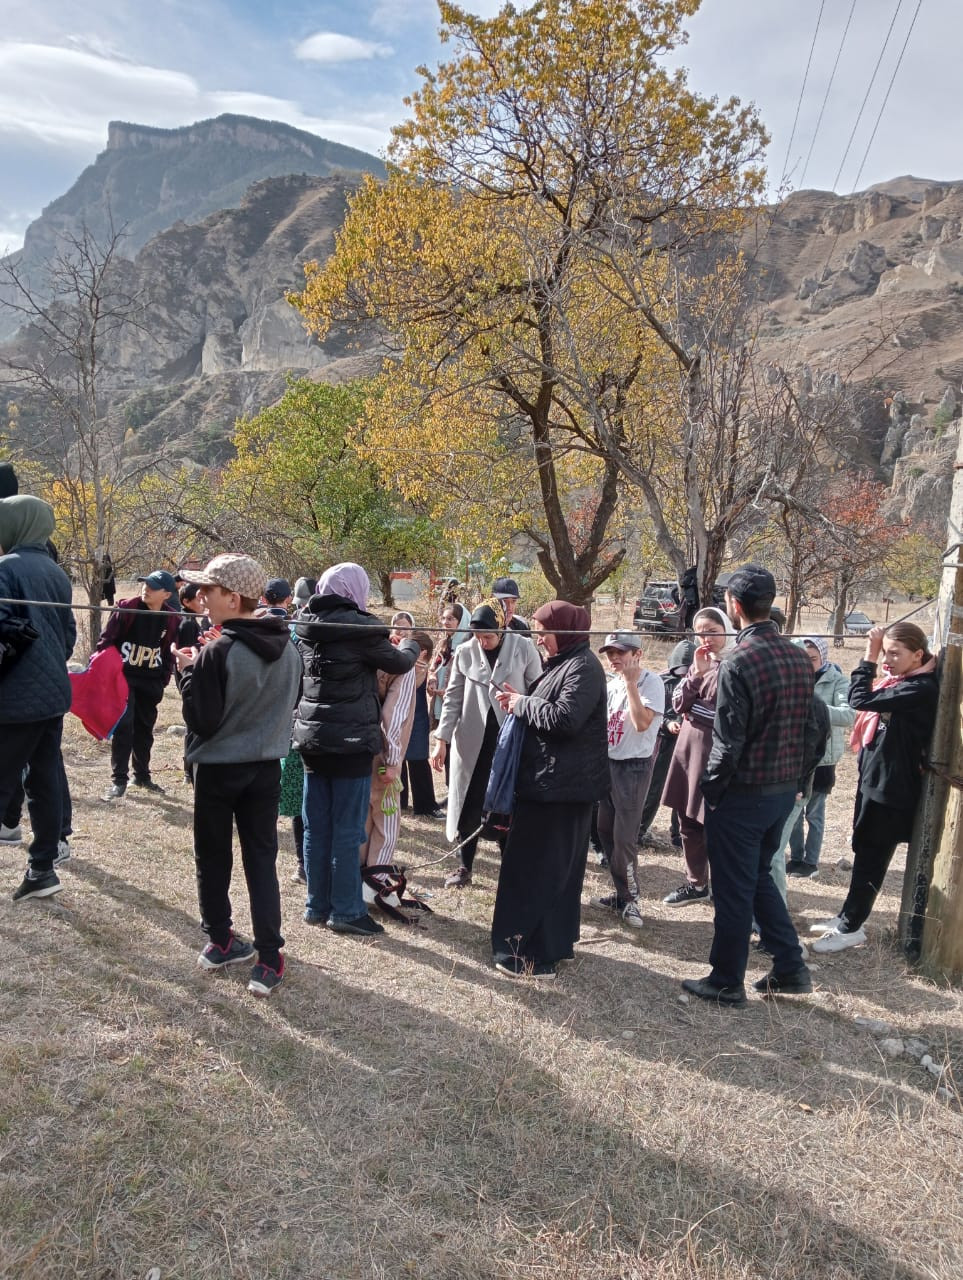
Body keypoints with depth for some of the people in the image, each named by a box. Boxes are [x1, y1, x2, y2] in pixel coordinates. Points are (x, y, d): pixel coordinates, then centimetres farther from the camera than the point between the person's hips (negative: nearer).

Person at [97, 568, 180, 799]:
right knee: (123, 726, -8)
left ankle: (142, 775, 27)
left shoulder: (172, 619, -1)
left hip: (151, 682, 3)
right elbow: (107, 639, -7)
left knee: (145, 729, 13)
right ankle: (119, 780, 1)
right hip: (123, 676, -3)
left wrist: (164, 680, 5)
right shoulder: (126, 608, -9)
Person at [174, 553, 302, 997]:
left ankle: (220, 941, 29)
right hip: (266, 766, 5)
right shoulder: (287, 649, -1)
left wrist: (188, 671, -7)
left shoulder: (218, 654, -20)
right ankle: (269, 959, 7)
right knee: (262, 859, 8)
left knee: (213, 858, 16)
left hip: (218, 769, -4)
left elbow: (202, 722, -18)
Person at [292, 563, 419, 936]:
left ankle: (316, 905, 22)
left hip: (312, 738, 6)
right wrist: (411, 644, 20)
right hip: (351, 740, -6)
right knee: (347, 831, 2)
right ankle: (346, 911, 9)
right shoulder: (359, 627, -14)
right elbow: (399, 662, -1)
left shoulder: (305, 625, 4)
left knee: (315, 829, 12)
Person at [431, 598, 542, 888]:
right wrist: (442, 739, 0)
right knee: (468, 804, 9)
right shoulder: (464, 652, -1)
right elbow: (453, 698, 3)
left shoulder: (524, 649, -8)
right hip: (472, 740, 2)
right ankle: (464, 867, 22)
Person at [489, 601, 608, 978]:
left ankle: (537, 955, 2)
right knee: (555, 866, 18)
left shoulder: (583, 667, -15)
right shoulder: (563, 663, 16)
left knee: (541, 867, -6)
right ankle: (552, 942, 30)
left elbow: (564, 718, -26)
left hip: (562, 786, -10)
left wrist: (522, 703, -13)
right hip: (549, 781, 10)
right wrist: (521, 701, 3)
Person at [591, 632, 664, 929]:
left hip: (634, 767, -7)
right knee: (605, 831, 11)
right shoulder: (610, 683, 9)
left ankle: (629, 899, 11)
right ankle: (622, 893, 24)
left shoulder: (650, 681, -12)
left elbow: (641, 723, -27)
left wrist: (630, 681, -24)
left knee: (624, 837, -5)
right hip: (607, 762, 7)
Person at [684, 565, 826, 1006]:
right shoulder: (799, 658, 2)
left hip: (741, 795, -7)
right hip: (783, 791, 7)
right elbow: (818, 729, 7)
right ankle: (789, 969, 28)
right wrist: (795, 777, 16)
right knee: (760, 877, 24)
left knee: (733, 890, 7)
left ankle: (726, 983, 22)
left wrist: (710, 789, -7)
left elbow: (728, 742, -21)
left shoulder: (738, 662, -20)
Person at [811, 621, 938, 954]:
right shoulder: (898, 682, 9)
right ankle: (848, 916, 30)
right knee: (865, 851, 17)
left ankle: (851, 927, 15)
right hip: (874, 779, 9)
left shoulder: (921, 689, -19)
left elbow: (861, 699, -24)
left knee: (871, 856, 3)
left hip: (892, 788, -9)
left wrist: (869, 656, -17)